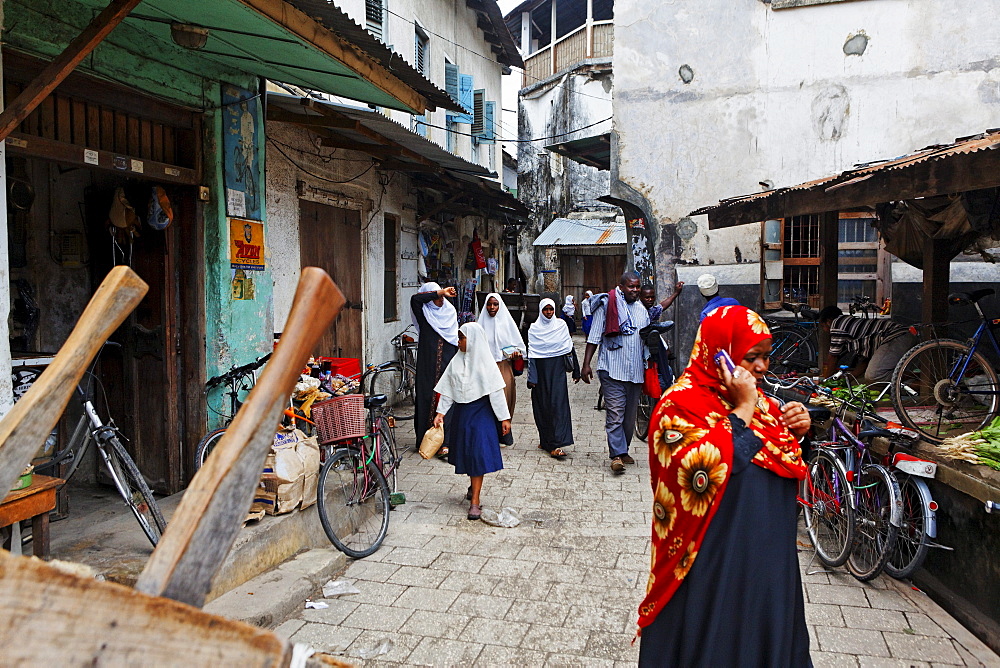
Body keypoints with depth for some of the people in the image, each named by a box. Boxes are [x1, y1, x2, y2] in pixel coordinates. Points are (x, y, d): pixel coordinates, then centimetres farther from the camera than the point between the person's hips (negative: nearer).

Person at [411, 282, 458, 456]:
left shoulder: (450, 312, 11)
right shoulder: (424, 314, 2)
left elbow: (456, 340, 17)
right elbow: (415, 299, -19)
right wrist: (440, 292, -18)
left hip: (448, 363, 2)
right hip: (428, 364, -2)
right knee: (427, 398, -1)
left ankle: (444, 442, -5)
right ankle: (425, 440, 9)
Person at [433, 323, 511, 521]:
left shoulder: (484, 362, -9)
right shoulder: (456, 361, 5)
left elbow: (496, 391, -10)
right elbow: (448, 390, 7)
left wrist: (504, 418, -11)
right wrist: (440, 413, 0)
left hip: (480, 412, -5)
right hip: (461, 412, 5)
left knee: (478, 454, -8)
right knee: (466, 452, 14)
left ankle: (475, 501, -4)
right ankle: (474, 486, 37)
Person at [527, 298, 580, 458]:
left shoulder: (561, 325, 5)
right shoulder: (534, 329, 4)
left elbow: (569, 348, 8)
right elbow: (531, 354, 1)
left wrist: (576, 371, 7)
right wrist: (531, 378, -5)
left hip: (557, 369, -1)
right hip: (540, 369, 1)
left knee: (558, 403, -10)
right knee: (542, 406, 4)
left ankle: (556, 444, -14)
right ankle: (545, 440, 17)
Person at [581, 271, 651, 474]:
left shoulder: (642, 310, 16)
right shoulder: (607, 305, 0)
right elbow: (594, 337, -2)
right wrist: (586, 364, -8)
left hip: (636, 371, 6)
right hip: (613, 369, -5)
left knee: (630, 414, 11)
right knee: (615, 413, -11)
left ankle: (623, 450, 23)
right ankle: (617, 454, -10)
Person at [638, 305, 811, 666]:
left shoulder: (759, 400, 6)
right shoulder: (682, 403, -18)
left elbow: (788, 466, 16)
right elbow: (706, 472, -32)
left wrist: (798, 431, -5)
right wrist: (743, 410, -25)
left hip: (768, 555, 8)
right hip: (715, 562, -7)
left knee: (766, 636, 22)